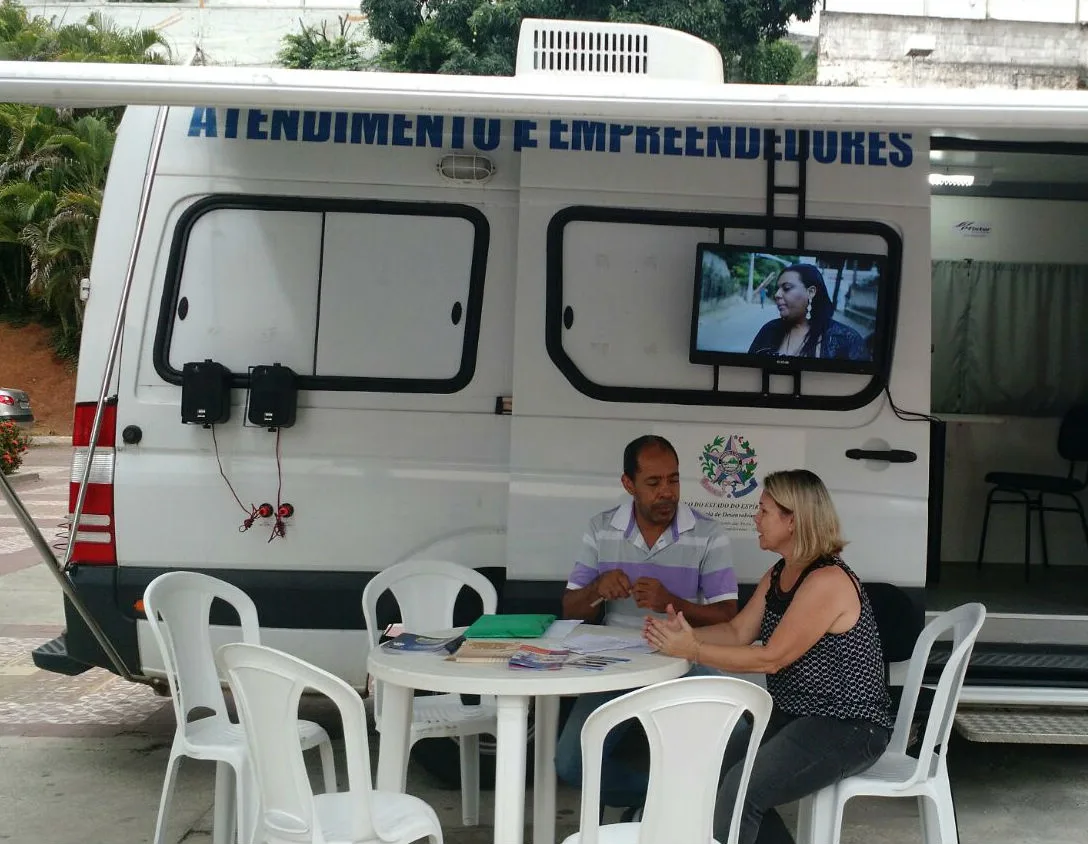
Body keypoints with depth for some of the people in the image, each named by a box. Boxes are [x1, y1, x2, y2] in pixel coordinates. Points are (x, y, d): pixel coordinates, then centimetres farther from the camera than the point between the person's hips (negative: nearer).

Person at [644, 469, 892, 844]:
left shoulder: (827, 581, -23)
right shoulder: (778, 575, 9)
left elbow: (770, 658, -22)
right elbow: (737, 632, 8)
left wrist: (693, 651, -20)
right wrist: (685, 633, -10)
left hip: (847, 728, -10)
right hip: (796, 716, 10)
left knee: (741, 788, -23)